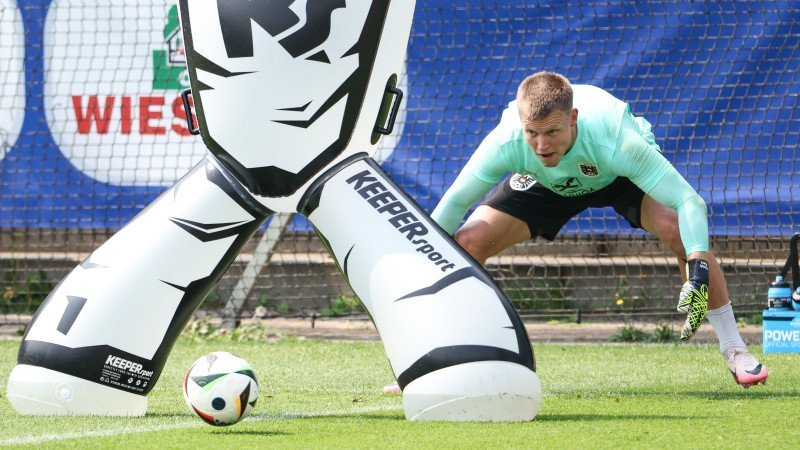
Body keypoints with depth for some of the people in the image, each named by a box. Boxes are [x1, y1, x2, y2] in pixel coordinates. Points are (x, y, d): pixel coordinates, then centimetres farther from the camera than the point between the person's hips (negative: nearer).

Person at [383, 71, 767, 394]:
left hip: (625, 173, -2)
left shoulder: (614, 138, -44)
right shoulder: (506, 143, -37)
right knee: (468, 242, -14)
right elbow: (453, 205, -22)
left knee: (676, 228, -30)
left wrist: (697, 275, -57)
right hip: (547, 184, 2)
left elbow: (689, 202, -44)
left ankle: (733, 349, -12)